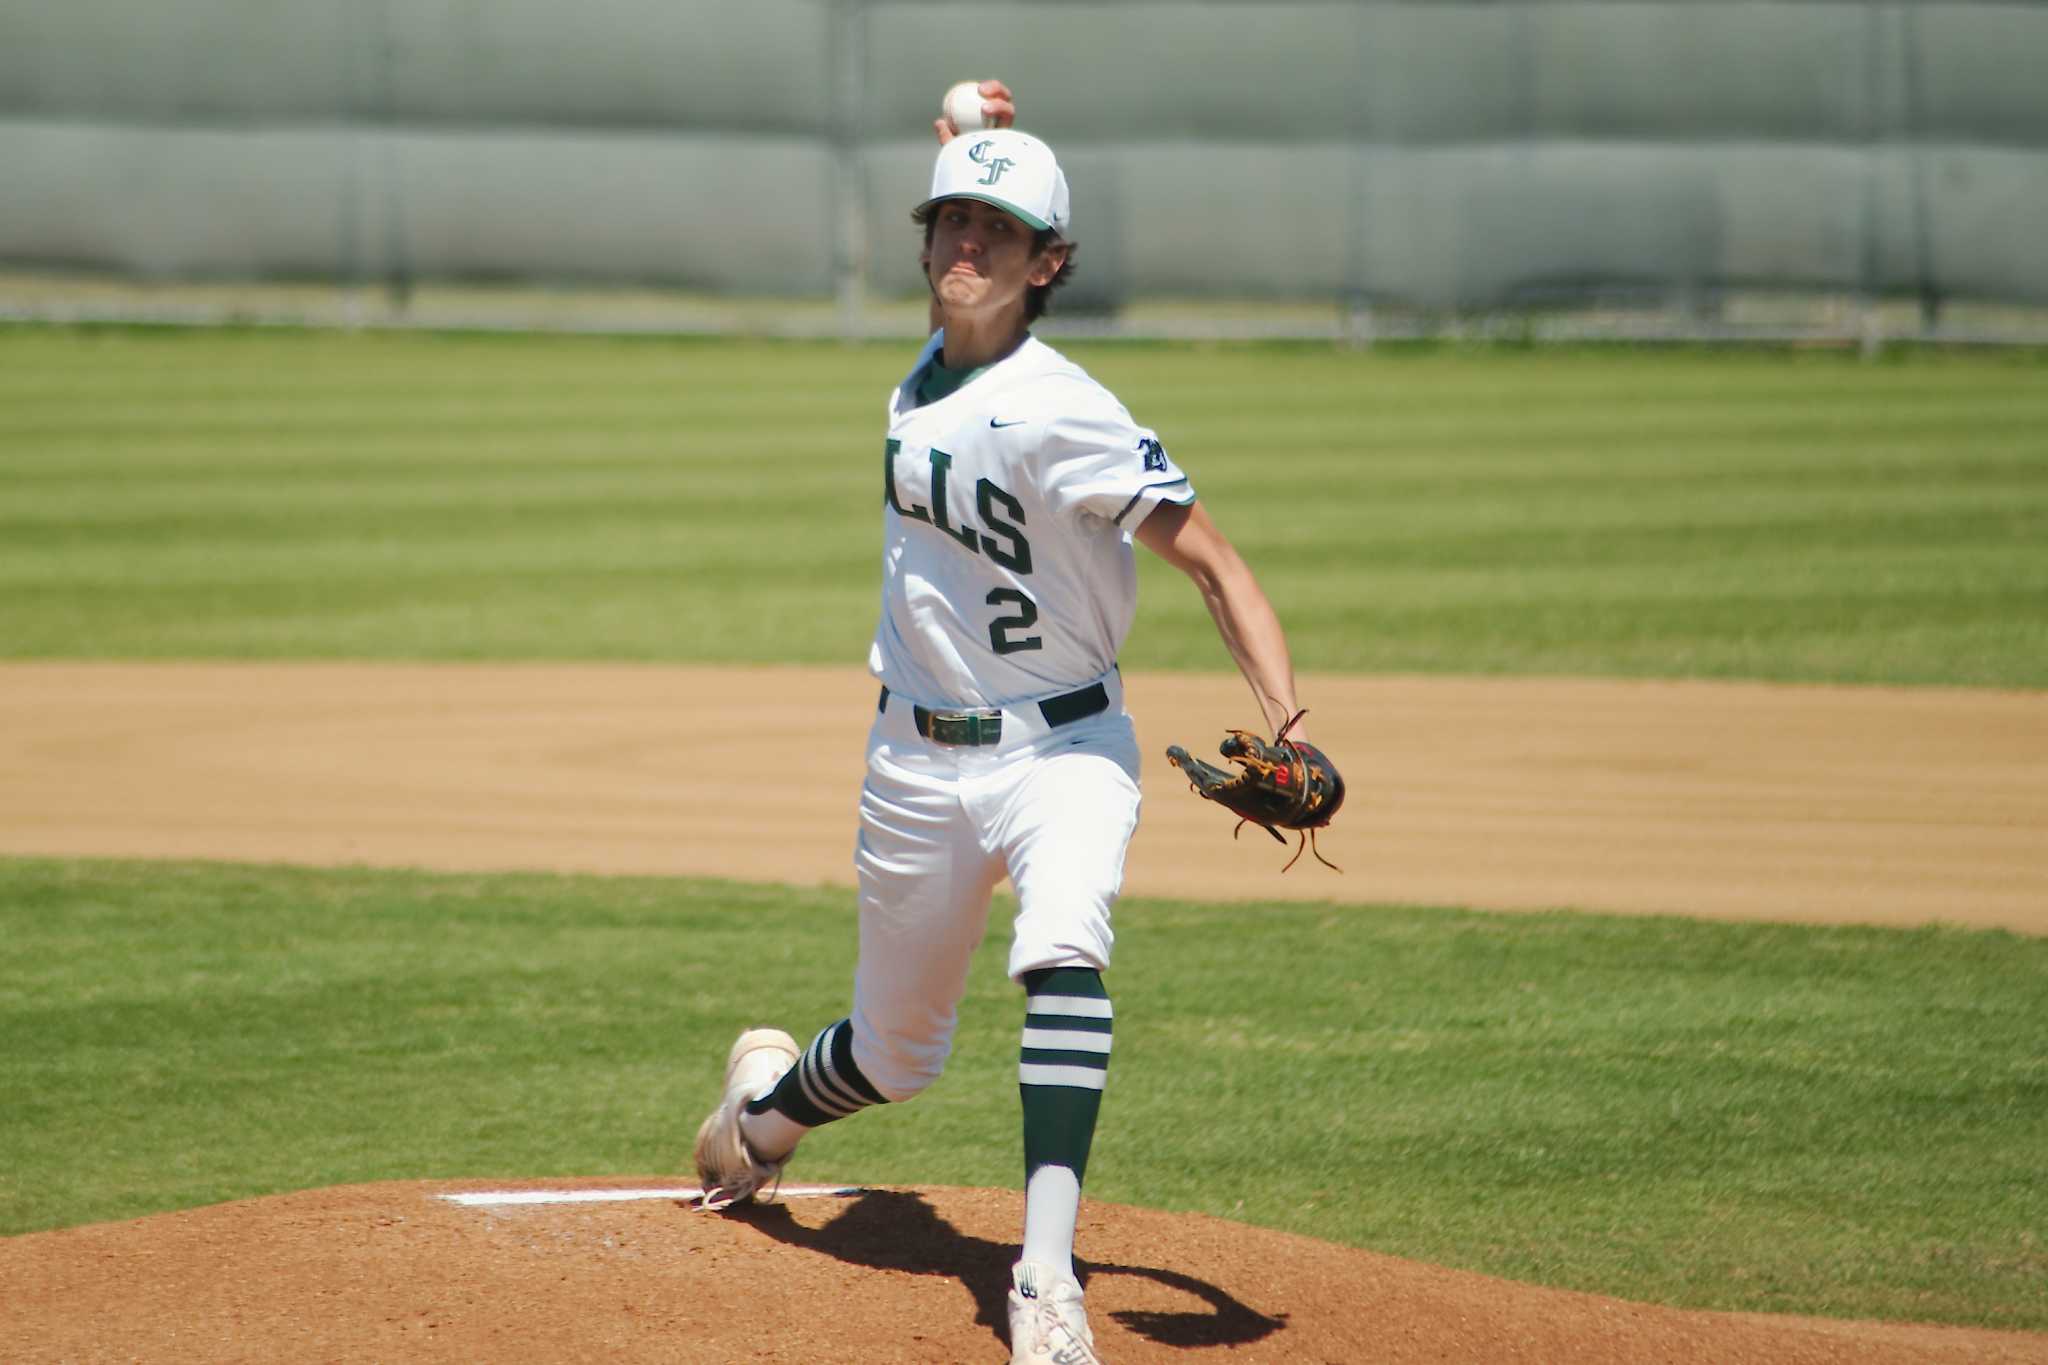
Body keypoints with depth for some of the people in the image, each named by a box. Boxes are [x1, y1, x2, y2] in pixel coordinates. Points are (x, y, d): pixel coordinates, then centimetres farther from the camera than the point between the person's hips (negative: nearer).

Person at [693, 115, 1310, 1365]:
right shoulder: (926, 375, 2)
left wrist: (1289, 729, -34)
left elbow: (1215, 562, -21)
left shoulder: (1061, 413, -20)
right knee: (896, 1056, 15)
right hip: (919, 759, 6)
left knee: (1063, 954, -34)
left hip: (1064, 750, -6)